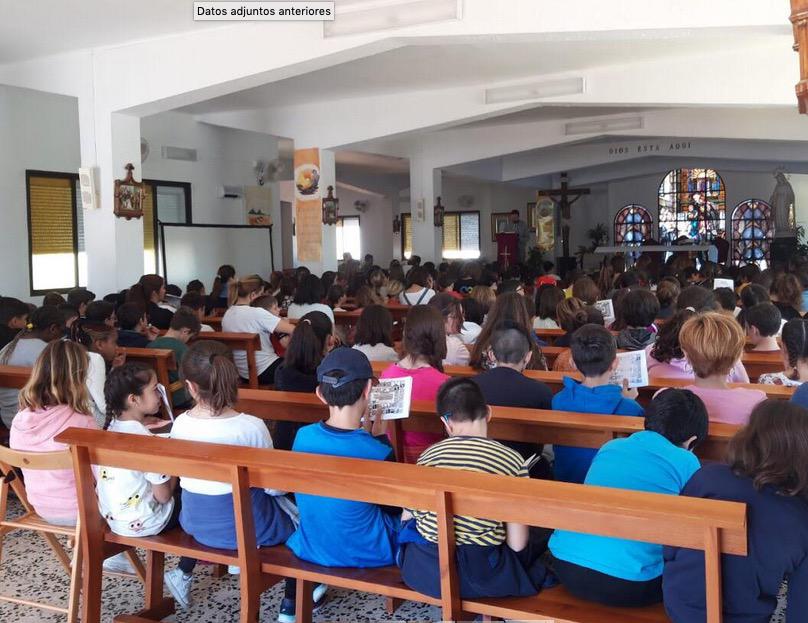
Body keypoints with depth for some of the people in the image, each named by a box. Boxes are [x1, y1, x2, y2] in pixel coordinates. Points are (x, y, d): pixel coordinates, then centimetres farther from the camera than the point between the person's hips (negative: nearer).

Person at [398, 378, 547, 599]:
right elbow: (517, 544, -7)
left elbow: (407, 520, 9)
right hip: (480, 575, -2)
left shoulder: (428, 456, -2)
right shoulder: (511, 460, -9)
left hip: (423, 571, 3)